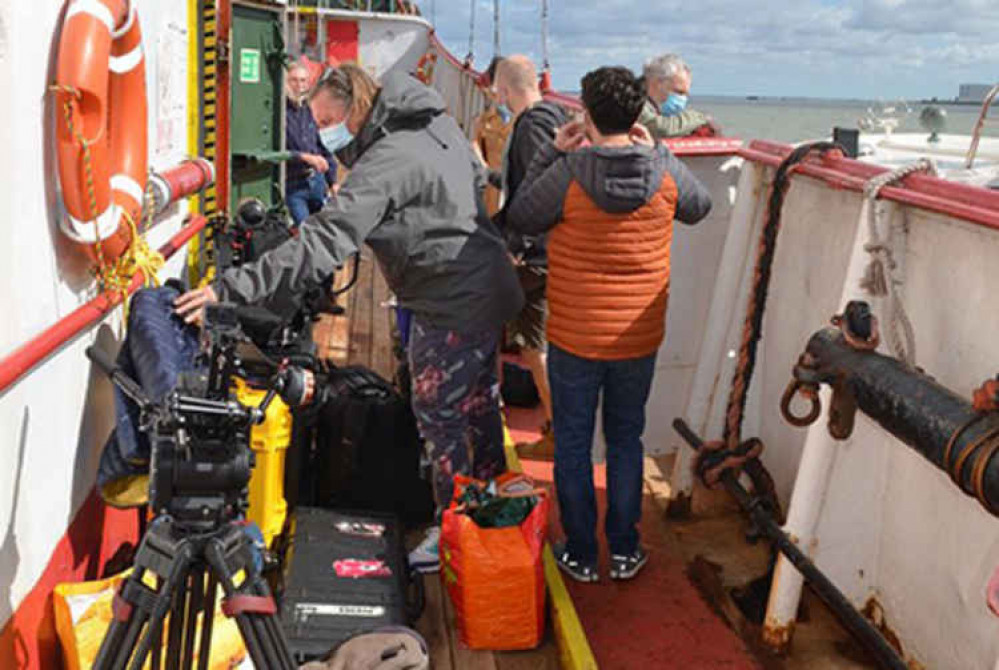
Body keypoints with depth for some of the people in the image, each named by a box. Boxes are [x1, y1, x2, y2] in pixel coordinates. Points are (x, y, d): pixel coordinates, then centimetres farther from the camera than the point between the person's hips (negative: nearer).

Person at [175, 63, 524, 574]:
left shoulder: (386, 162, -24)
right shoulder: (437, 124, 5)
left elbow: (324, 243, -33)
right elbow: (477, 177, 21)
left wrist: (234, 288, -37)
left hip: (452, 305, -10)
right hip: (489, 288, 10)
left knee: (437, 414, 2)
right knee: (477, 402, 22)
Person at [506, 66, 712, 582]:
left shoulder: (567, 175, -19)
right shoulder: (666, 172, -9)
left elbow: (521, 219, -2)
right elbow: (699, 208, 12)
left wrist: (551, 153, 1)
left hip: (575, 338, -3)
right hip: (639, 338, 3)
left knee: (572, 444, 12)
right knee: (626, 441, 19)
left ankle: (581, 555, 22)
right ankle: (625, 551, 27)